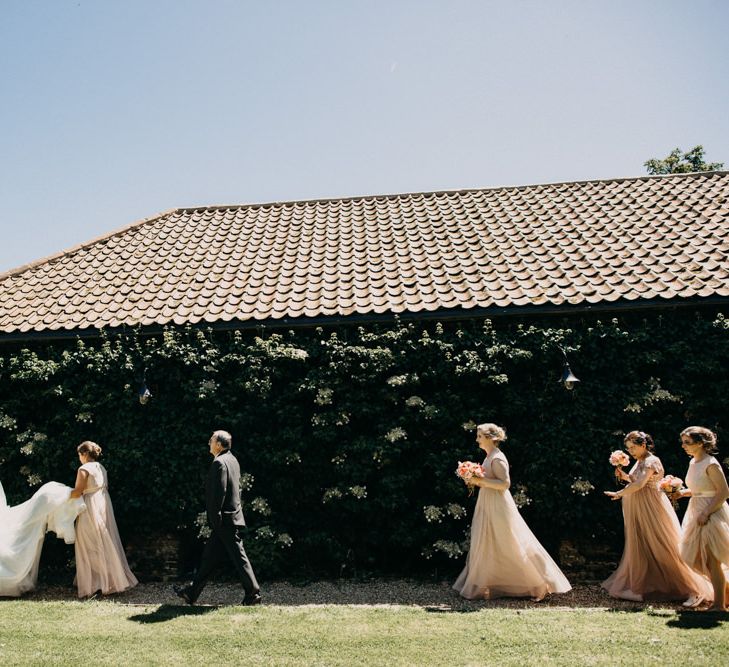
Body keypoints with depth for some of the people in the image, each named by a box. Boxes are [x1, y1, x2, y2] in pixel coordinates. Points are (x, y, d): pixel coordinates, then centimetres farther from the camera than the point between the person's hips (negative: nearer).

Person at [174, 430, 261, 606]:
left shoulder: (219, 463, -16)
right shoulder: (232, 460, 14)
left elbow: (218, 492, -21)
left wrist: (215, 519, -17)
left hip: (225, 519, -10)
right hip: (231, 516, 10)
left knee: (238, 557, -3)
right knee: (209, 555, 13)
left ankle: (253, 593, 3)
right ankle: (192, 592, 20)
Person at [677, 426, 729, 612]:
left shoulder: (711, 464, -17)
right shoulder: (693, 462, 8)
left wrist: (706, 513, -21)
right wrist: (682, 492, 3)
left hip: (712, 514, -9)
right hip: (696, 512, 9)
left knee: (712, 560, -1)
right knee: (696, 560, 11)